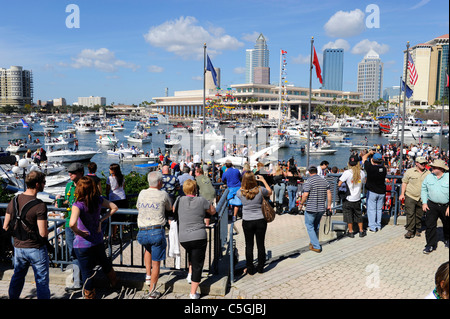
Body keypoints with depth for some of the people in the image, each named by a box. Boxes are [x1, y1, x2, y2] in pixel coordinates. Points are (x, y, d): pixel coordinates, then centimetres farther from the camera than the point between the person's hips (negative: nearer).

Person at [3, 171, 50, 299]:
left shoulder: (13, 201, -2)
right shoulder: (40, 205, -21)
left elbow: (5, 227, 4)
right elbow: (43, 233, -23)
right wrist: (47, 231, -1)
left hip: (18, 247, 6)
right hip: (36, 249, -6)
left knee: (17, 277, 25)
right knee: (42, 280, 7)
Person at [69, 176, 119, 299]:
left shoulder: (78, 205, -25)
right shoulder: (98, 200, -8)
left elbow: (72, 223, -39)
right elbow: (114, 208, 2)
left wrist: (78, 232, -20)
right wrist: (101, 220, 2)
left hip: (83, 244, -6)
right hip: (98, 240, 6)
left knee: (86, 271, 11)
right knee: (104, 262, 30)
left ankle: (90, 295, 27)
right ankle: (114, 282, 51)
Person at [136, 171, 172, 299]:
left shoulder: (142, 193, 8)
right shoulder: (163, 195, -3)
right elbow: (170, 209, 13)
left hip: (142, 233, 4)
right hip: (157, 232, -4)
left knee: (148, 249, 36)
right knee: (156, 263, 7)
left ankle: (148, 275, 28)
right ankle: (152, 292, 14)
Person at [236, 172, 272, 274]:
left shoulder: (240, 192, -11)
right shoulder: (260, 190, -12)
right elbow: (270, 192, 10)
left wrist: (245, 182, 13)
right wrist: (263, 180, 15)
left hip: (247, 221, 0)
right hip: (260, 221, 0)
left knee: (249, 245, 9)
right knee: (260, 244, 11)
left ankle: (250, 269, 18)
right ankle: (260, 268, 23)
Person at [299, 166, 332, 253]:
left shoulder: (309, 181, -12)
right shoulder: (324, 181, 7)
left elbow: (305, 194, -17)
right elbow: (329, 193, 6)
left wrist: (301, 203, -3)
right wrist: (329, 204, 13)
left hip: (311, 208, -6)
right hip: (321, 208, 7)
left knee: (309, 226, 4)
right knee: (316, 226, 21)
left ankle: (316, 246, 1)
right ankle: (314, 242, 33)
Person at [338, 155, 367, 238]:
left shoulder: (347, 172, -16)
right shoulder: (362, 173, -3)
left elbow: (339, 184, -16)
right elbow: (364, 183, 13)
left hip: (348, 198, -3)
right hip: (357, 198, 4)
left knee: (348, 215, 8)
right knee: (358, 215, 17)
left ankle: (351, 232, 15)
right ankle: (361, 231, 27)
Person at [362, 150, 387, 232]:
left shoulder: (370, 167, -18)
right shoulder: (384, 169, -6)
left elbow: (364, 157, -2)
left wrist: (370, 152, 13)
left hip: (372, 192, -5)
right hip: (382, 192, 5)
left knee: (371, 209, 3)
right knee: (379, 209, 15)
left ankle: (373, 227, 3)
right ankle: (378, 225, 24)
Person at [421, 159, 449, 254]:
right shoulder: (429, 177, 1)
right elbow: (424, 190, 8)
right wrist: (424, 203, -1)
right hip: (431, 205, 1)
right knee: (430, 225, -3)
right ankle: (431, 245, 6)